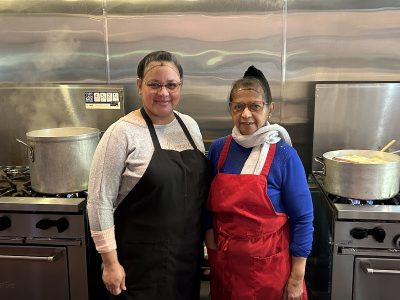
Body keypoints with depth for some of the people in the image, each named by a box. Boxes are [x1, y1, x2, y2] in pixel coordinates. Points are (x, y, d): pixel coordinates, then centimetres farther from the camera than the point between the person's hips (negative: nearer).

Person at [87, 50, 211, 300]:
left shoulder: (190, 125, 3)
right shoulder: (122, 133, -15)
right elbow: (100, 202, -14)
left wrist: (204, 236, 11)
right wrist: (110, 262, -13)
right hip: (141, 262, -5)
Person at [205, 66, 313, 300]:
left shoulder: (284, 155, -13)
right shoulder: (218, 149, -3)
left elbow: (302, 219, -10)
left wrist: (297, 277, -9)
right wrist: (209, 235, -3)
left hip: (269, 266, -3)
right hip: (223, 262, 3)